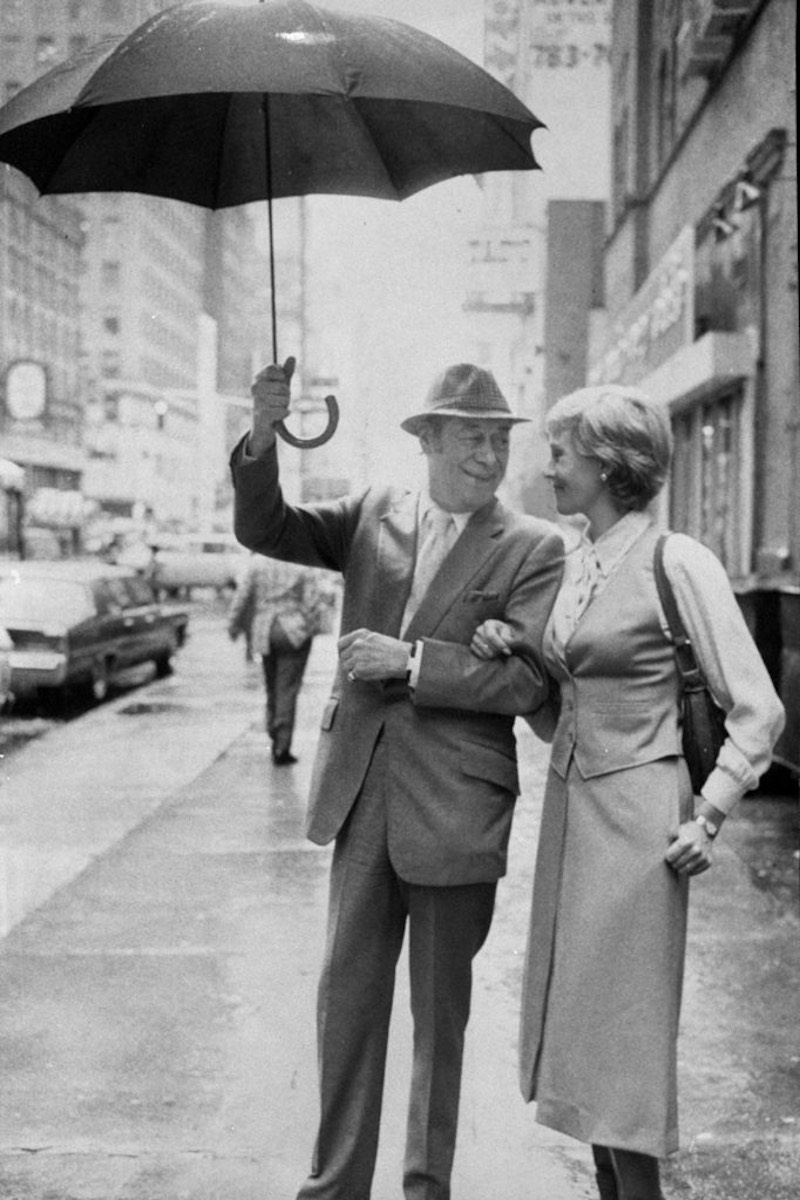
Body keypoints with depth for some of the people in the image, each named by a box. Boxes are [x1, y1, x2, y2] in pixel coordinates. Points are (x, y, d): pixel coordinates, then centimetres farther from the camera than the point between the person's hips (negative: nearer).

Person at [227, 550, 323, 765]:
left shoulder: (257, 562, -3)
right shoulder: (303, 565, -8)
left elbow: (242, 597, -2)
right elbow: (313, 603, -7)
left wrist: (233, 626, 9)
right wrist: (311, 628, 9)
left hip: (264, 633, 3)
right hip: (294, 633, -3)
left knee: (272, 687, 18)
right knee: (287, 690, -1)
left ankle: (276, 739, 26)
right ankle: (281, 747, -5)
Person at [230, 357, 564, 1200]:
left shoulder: (533, 548, -6)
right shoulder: (375, 514, 6)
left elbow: (525, 680, -13)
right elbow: (263, 530, -1)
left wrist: (410, 660, -18)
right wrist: (263, 438, -17)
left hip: (453, 806, -3)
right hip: (361, 792, 3)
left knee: (439, 1006, 12)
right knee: (347, 994, 11)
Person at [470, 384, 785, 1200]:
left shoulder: (676, 562, -12)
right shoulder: (572, 564, 9)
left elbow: (756, 710, -10)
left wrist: (707, 817, -12)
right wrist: (510, 661, 0)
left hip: (635, 817, -7)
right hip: (569, 807, 8)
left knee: (620, 1029, 0)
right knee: (577, 1019, 13)